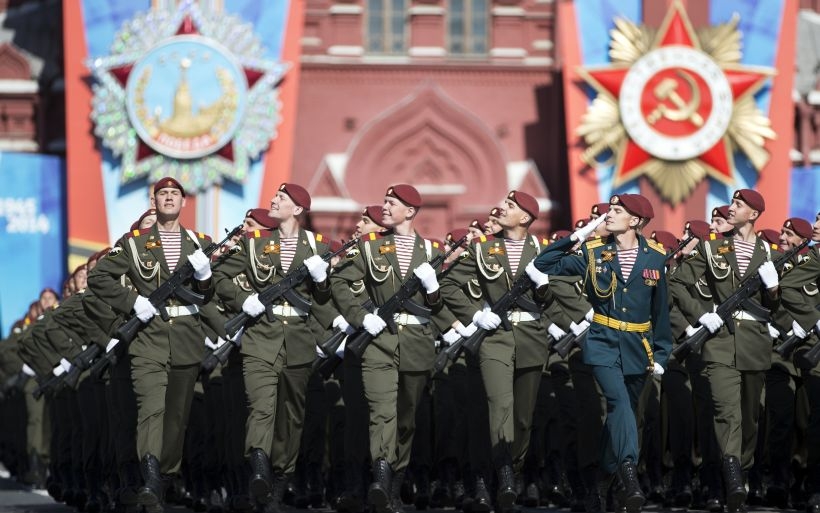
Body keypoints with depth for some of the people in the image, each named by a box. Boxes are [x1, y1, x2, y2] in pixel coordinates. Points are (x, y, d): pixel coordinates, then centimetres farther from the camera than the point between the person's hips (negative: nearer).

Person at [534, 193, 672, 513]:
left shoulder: (655, 258, 3)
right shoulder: (593, 253, 1)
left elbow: (661, 311, 9)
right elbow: (544, 265, -1)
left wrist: (661, 354, 6)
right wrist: (576, 237, -7)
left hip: (638, 347, 2)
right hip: (603, 343, -2)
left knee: (621, 413, 9)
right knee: (619, 403, -24)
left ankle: (602, 486, 19)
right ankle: (629, 476, -37)